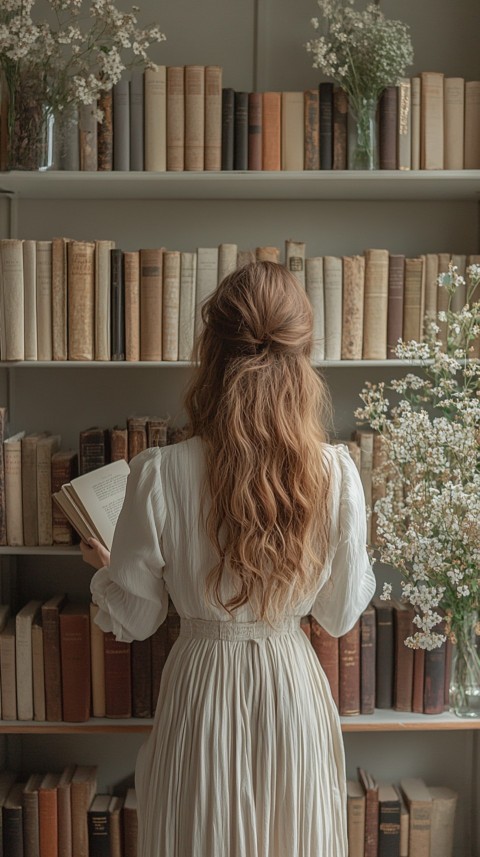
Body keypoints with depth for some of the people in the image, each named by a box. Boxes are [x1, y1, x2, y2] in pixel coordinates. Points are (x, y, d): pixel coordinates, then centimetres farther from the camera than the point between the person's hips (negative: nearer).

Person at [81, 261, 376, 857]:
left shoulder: (160, 474, -20)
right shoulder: (336, 473, -15)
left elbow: (132, 620, -7)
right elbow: (341, 616, -3)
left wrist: (103, 568, 15)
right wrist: (359, 565, 18)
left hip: (202, 687, -1)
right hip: (294, 690, 2)